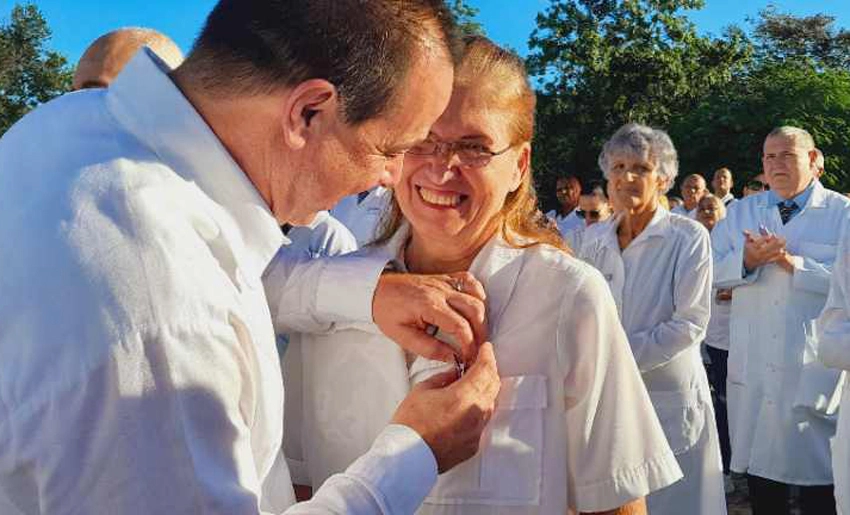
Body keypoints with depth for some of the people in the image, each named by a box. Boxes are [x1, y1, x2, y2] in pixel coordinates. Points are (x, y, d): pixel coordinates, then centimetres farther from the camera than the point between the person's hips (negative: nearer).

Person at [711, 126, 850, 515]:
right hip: (753, 364, 3)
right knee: (761, 475, 14)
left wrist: (795, 263, -18)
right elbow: (711, 273, 5)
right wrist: (746, 260, -13)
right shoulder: (740, 212, 11)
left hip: (817, 366, -3)